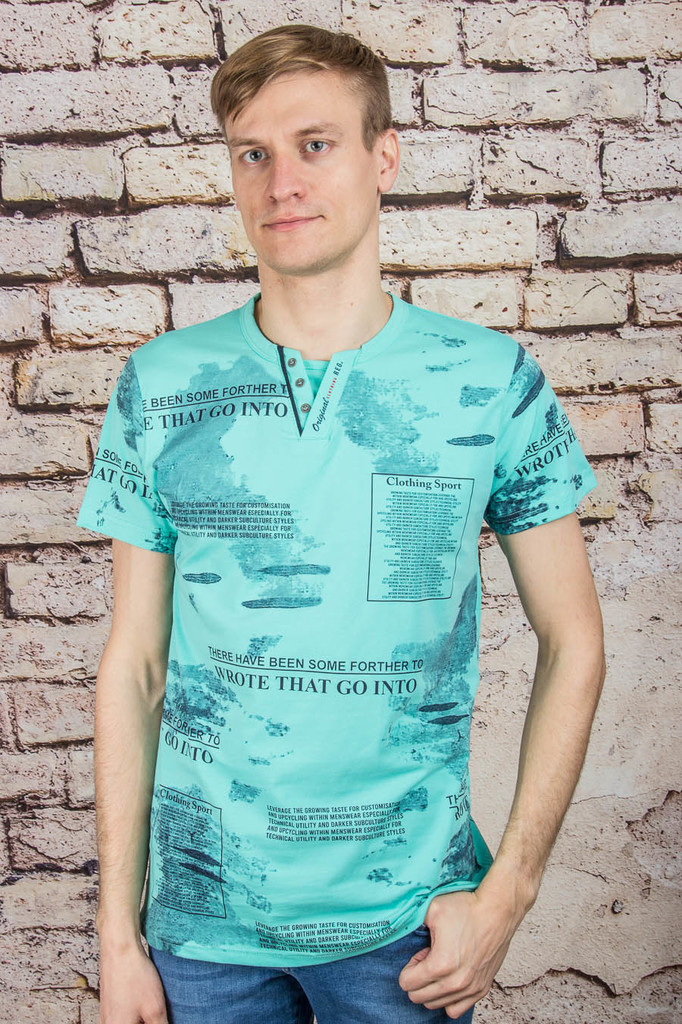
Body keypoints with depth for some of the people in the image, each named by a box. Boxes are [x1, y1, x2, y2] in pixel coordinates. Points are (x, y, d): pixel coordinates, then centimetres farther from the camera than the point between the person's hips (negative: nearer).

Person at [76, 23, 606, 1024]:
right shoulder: (160, 387, -6)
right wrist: (119, 932, -1)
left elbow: (572, 643, -2)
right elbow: (133, 665, -2)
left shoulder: (492, 380, -8)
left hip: (408, 917, 0)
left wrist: (509, 890, -7)